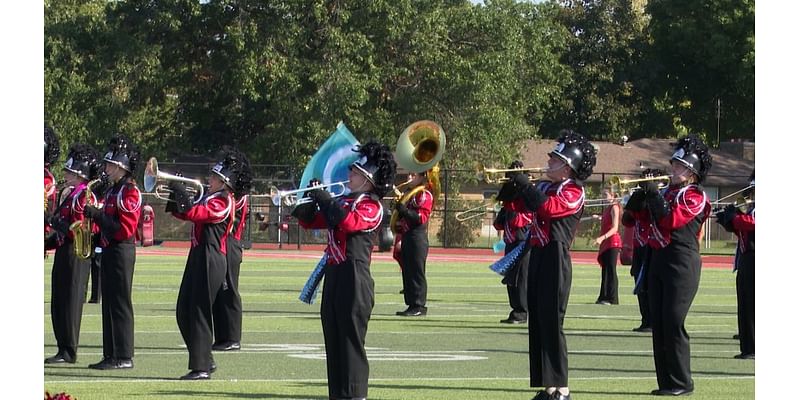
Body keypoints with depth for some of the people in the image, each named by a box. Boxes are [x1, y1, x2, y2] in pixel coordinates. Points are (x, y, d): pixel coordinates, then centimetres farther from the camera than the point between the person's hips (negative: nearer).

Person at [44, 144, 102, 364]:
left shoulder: (84, 196, -13)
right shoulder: (69, 194, 16)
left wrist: (53, 221, -20)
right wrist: (46, 244, 15)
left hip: (74, 255, -10)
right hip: (64, 253, 10)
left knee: (70, 302, -6)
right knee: (58, 304, 11)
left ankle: (69, 352, -2)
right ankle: (64, 349, 15)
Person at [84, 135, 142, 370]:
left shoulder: (129, 191, -14)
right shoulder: (113, 190, 16)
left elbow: (125, 228, -20)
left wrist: (98, 215, -22)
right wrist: (95, 216, 5)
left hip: (121, 251, -10)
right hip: (110, 251, 10)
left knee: (120, 304, -7)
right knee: (109, 304, 11)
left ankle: (123, 357, -4)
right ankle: (111, 355, 15)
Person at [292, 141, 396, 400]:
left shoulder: (372, 207, -6)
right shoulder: (343, 201, 18)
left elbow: (349, 223, -25)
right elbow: (311, 221, 23)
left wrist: (324, 199, -18)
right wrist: (307, 202, 4)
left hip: (354, 279, -8)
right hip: (333, 276, 8)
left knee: (351, 341, -7)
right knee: (333, 340, 11)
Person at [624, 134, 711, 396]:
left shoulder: (696, 196, -6)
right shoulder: (667, 192, 16)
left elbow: (672, 220, -18)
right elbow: (642, 216, 19)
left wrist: (654, 196, -15)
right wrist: (641, 197, 4)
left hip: (681, 263, -8)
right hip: (659, 259, 8)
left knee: (673, 323, -9)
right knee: (658, 323, 6)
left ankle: (681, 383, -4)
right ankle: (666, 382, 11)